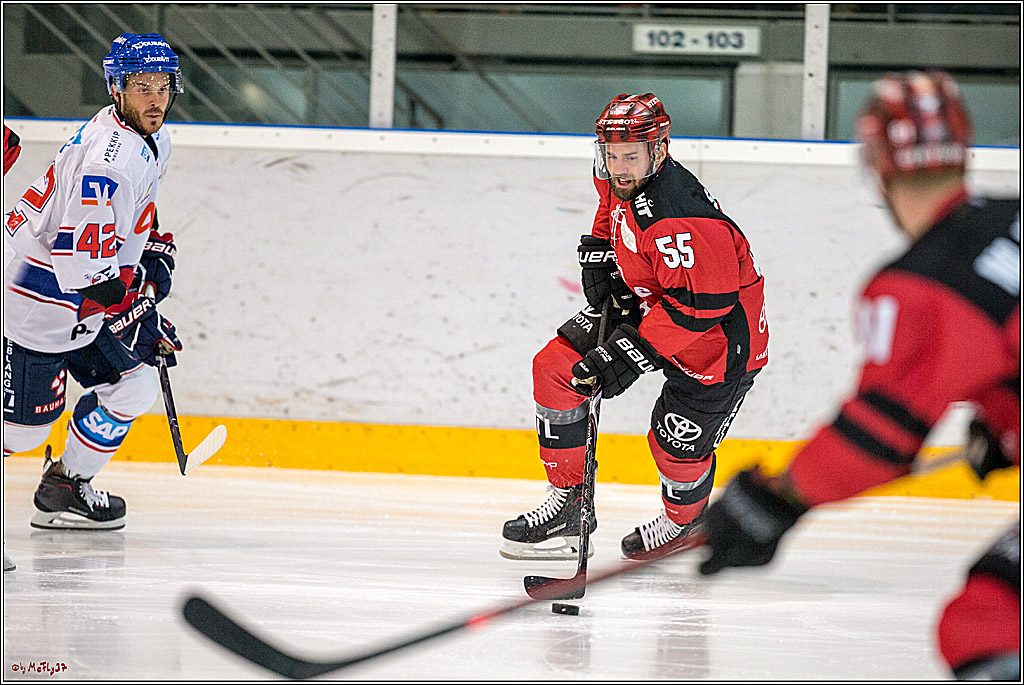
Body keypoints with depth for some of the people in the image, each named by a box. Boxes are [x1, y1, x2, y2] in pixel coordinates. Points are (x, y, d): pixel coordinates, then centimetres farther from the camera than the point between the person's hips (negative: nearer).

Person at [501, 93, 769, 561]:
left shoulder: (678, 221, -37)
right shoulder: (616, 173, -10)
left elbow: (699, 305, -34)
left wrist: (635, 349, -33)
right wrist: (599, 249, 5)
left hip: (721, 328, -8)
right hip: (643, 304, 8)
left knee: (677, 443, -6)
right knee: (554, 369, -2)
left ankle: (684, 523, 29)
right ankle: (567, 505, 7)